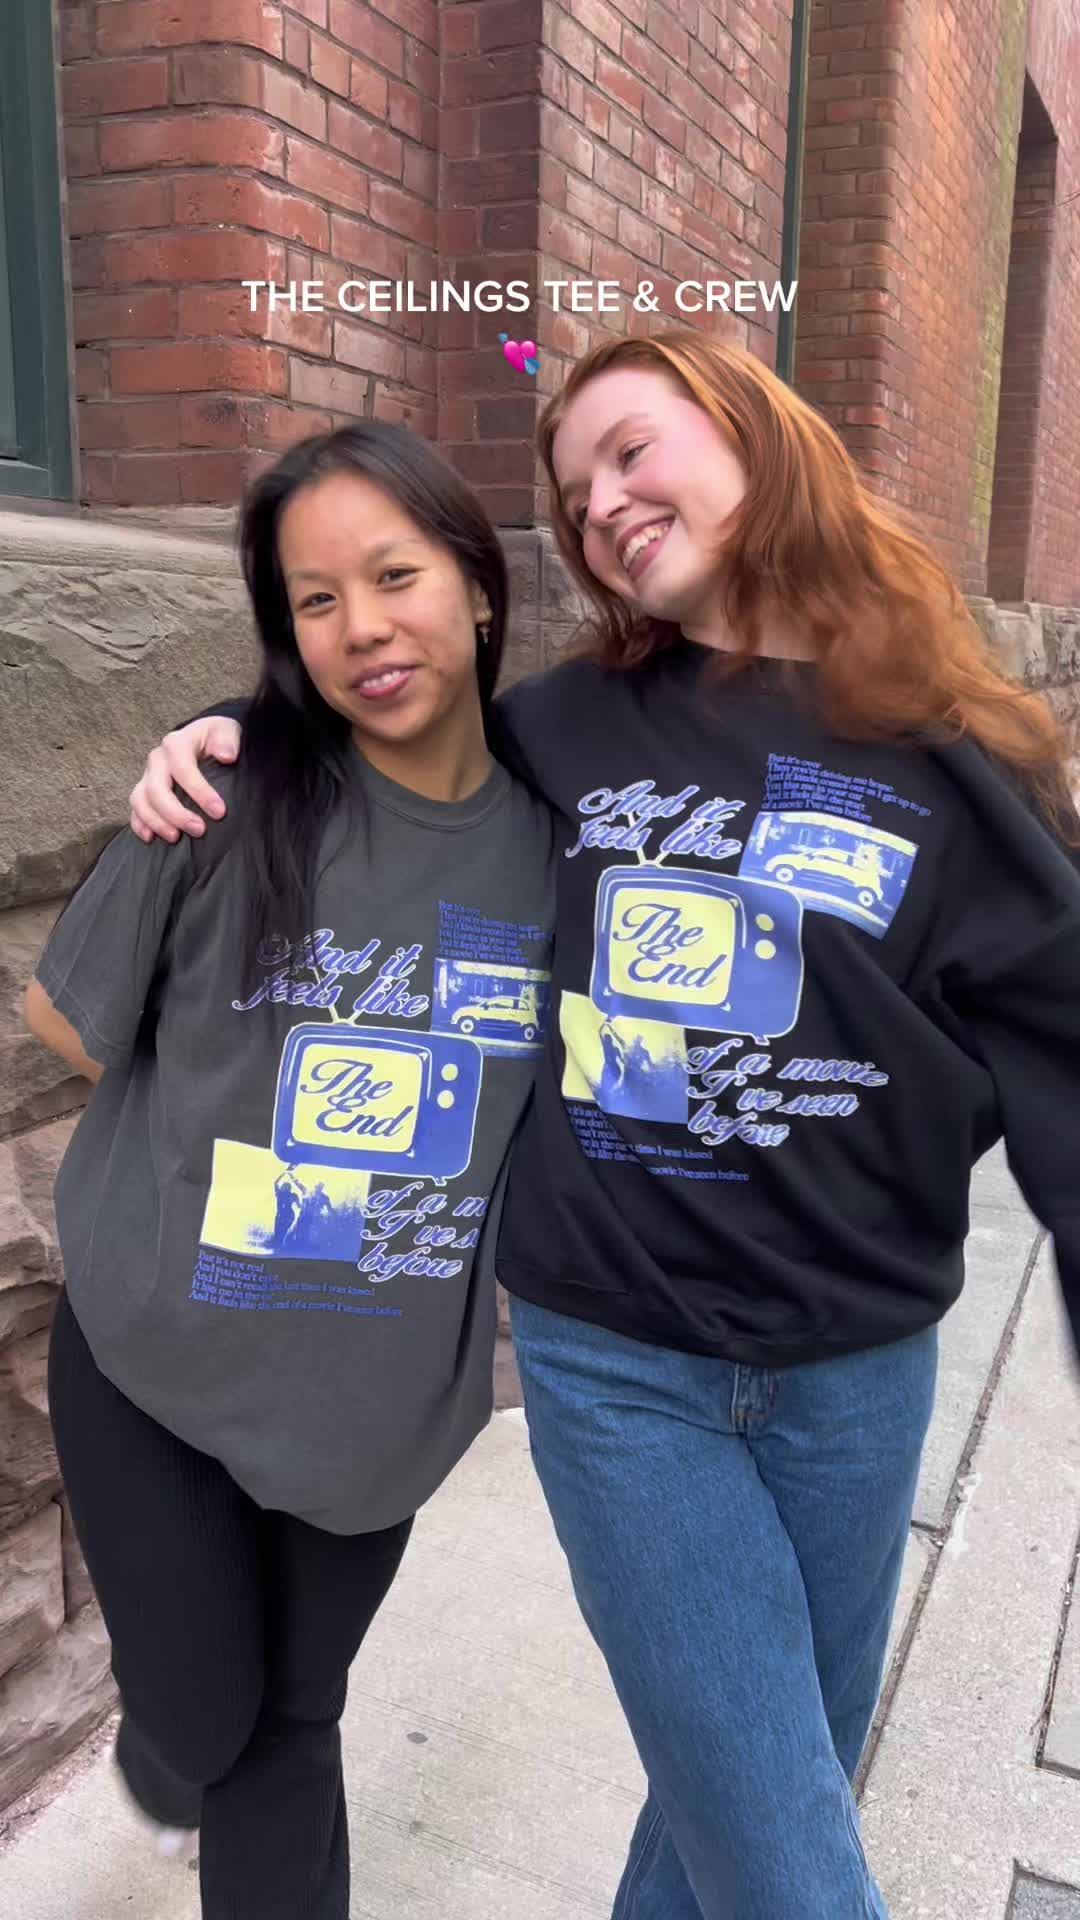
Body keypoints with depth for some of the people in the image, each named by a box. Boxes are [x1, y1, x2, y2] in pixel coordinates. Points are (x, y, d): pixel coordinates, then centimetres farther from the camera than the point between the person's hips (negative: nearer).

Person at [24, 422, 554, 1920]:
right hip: (158, 1360, -1)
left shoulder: (550, 834, -7)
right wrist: (235, 1125, -4)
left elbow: (565, 1085, 7)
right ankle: (166, 1745, 53)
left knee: (293, 1724, 17)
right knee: (199, 1714, 17)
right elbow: (66, 1013, -5)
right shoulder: (236, 794, -17)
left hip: (385, 1384, 2)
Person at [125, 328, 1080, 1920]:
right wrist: (231, 737, 1)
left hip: (859, 1366, 1)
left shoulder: (941, 748, -4)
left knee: (791, 1777, 21)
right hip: (613, 1363, -1)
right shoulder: (567, 730, -1)